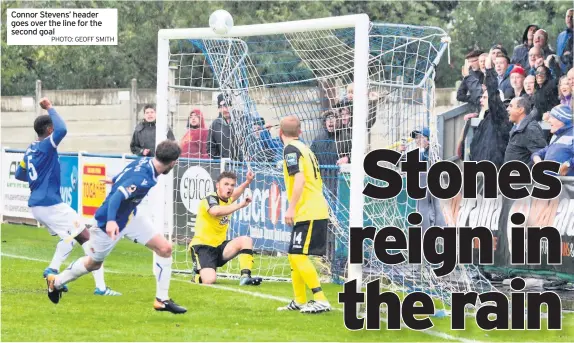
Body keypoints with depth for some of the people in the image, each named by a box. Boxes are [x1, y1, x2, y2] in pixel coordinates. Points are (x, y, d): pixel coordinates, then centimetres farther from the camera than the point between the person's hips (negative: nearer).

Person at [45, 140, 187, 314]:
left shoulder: (145, 161, -9)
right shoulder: (143, 180, -36)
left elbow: (125, 176, 10)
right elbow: (117, 196, -45)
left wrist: (116, 180, 31)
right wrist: (111, 221, -59)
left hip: (130, 215, 8)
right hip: (111, 222, -8)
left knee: (165, 248, -5)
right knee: (93, 263, 15)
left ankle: (162, 300, 5)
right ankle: (56, 282, 42)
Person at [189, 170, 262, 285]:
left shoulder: (227, 200, 10)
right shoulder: (210, 199, -14)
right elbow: (216, 211, -40)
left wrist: (248, 182, 19)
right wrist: (240, 205, -38)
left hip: (219, 246, 8)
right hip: (202, 246, -8)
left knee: (246, 240, -11)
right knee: (209, 280, -27)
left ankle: (245, 276, -18)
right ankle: (197, 275, 10)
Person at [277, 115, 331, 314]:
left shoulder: (291, 149, -9)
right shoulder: (304, 148, 19)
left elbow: (299, 179, -23)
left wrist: (291, 208, -24)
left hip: (308, 213, -10)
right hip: (316, 211, 10)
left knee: (298, 256, -12)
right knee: (294, 256, 15)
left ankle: (321, 300, -16)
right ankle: (299, 301, 21)